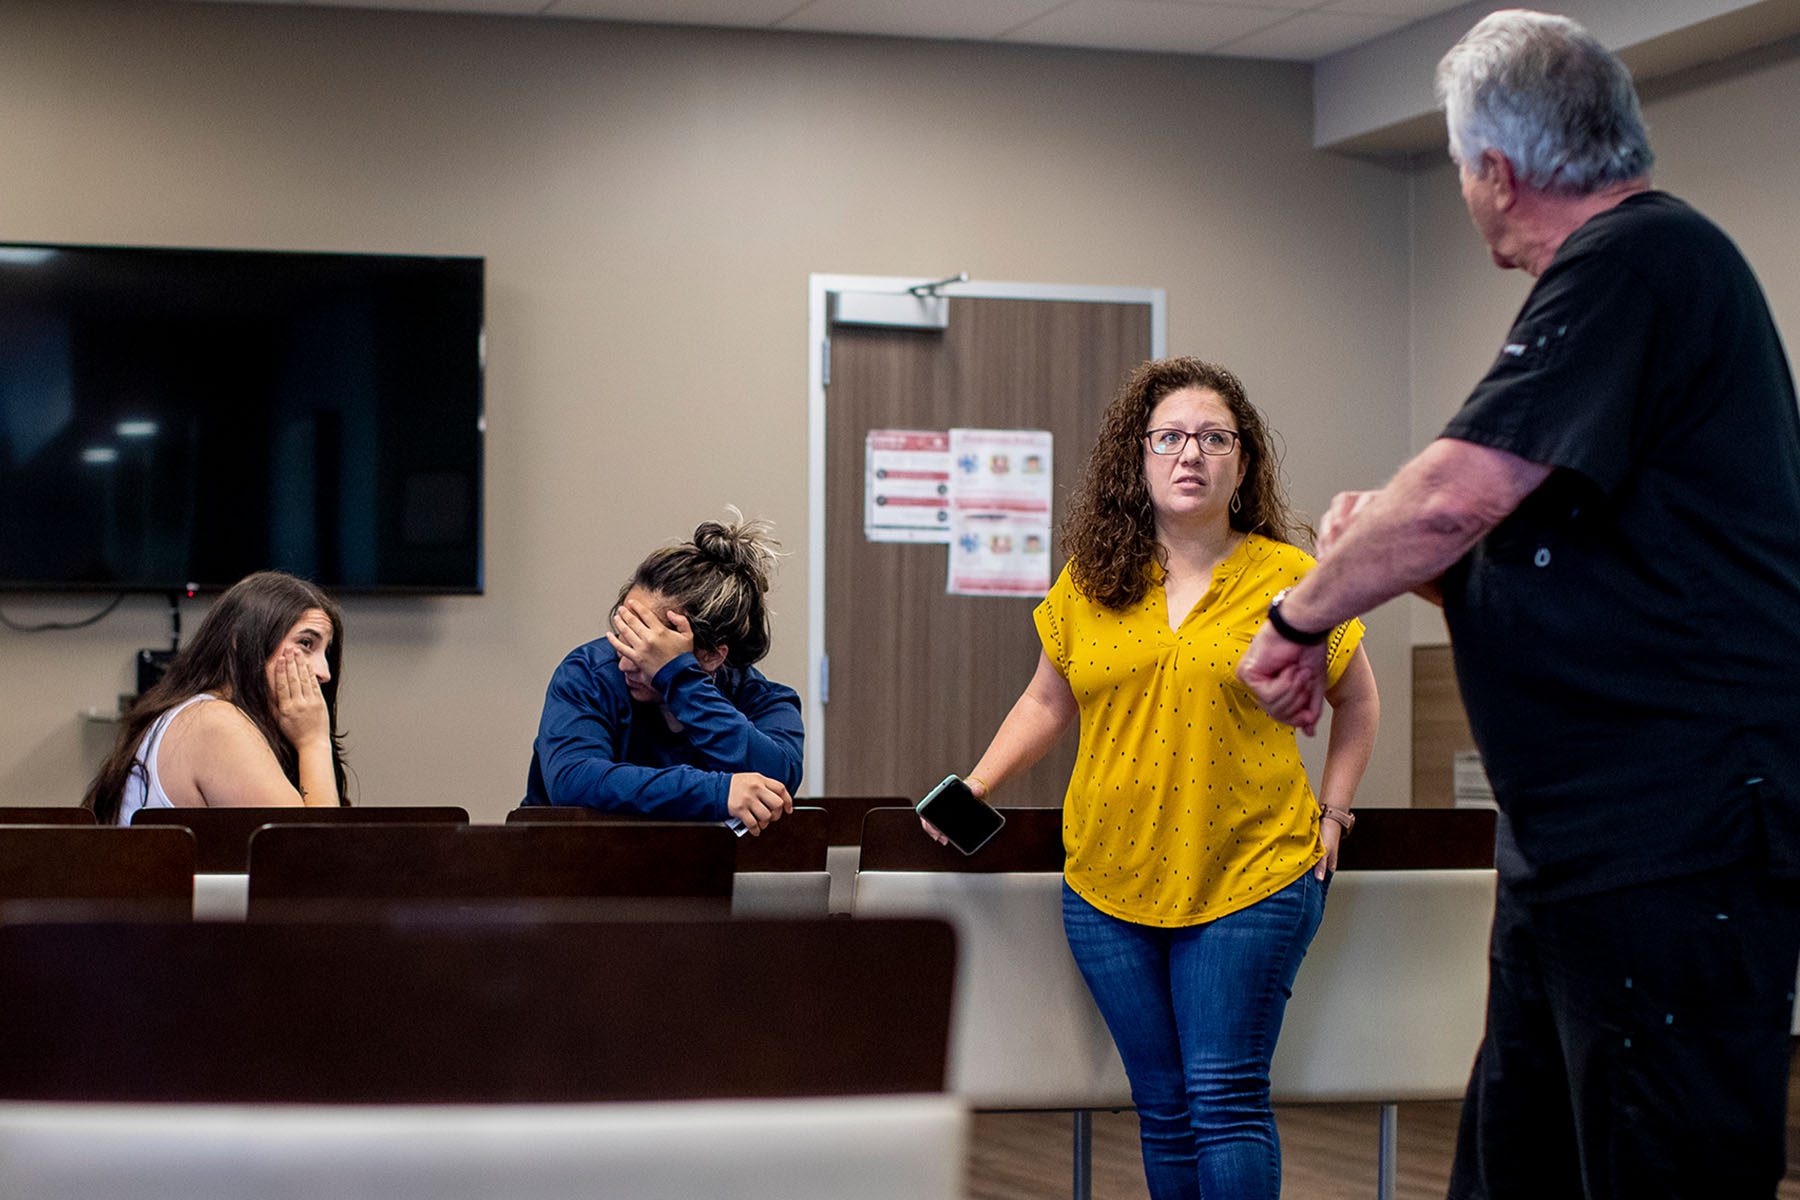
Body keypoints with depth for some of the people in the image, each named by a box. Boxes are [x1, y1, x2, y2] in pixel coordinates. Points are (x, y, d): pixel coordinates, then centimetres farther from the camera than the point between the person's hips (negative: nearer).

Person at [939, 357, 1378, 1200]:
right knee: (1163, 1107, 8)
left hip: (1250, 879, -3)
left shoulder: (1289, 578, -1)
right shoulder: (1089, 582, 6)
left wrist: (1330, 814, 5)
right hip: (1111, 881, 3)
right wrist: (973, 790, 6)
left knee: (1226, 1100, -8)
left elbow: (1357, 702, 12)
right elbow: (1048, 701, 17)